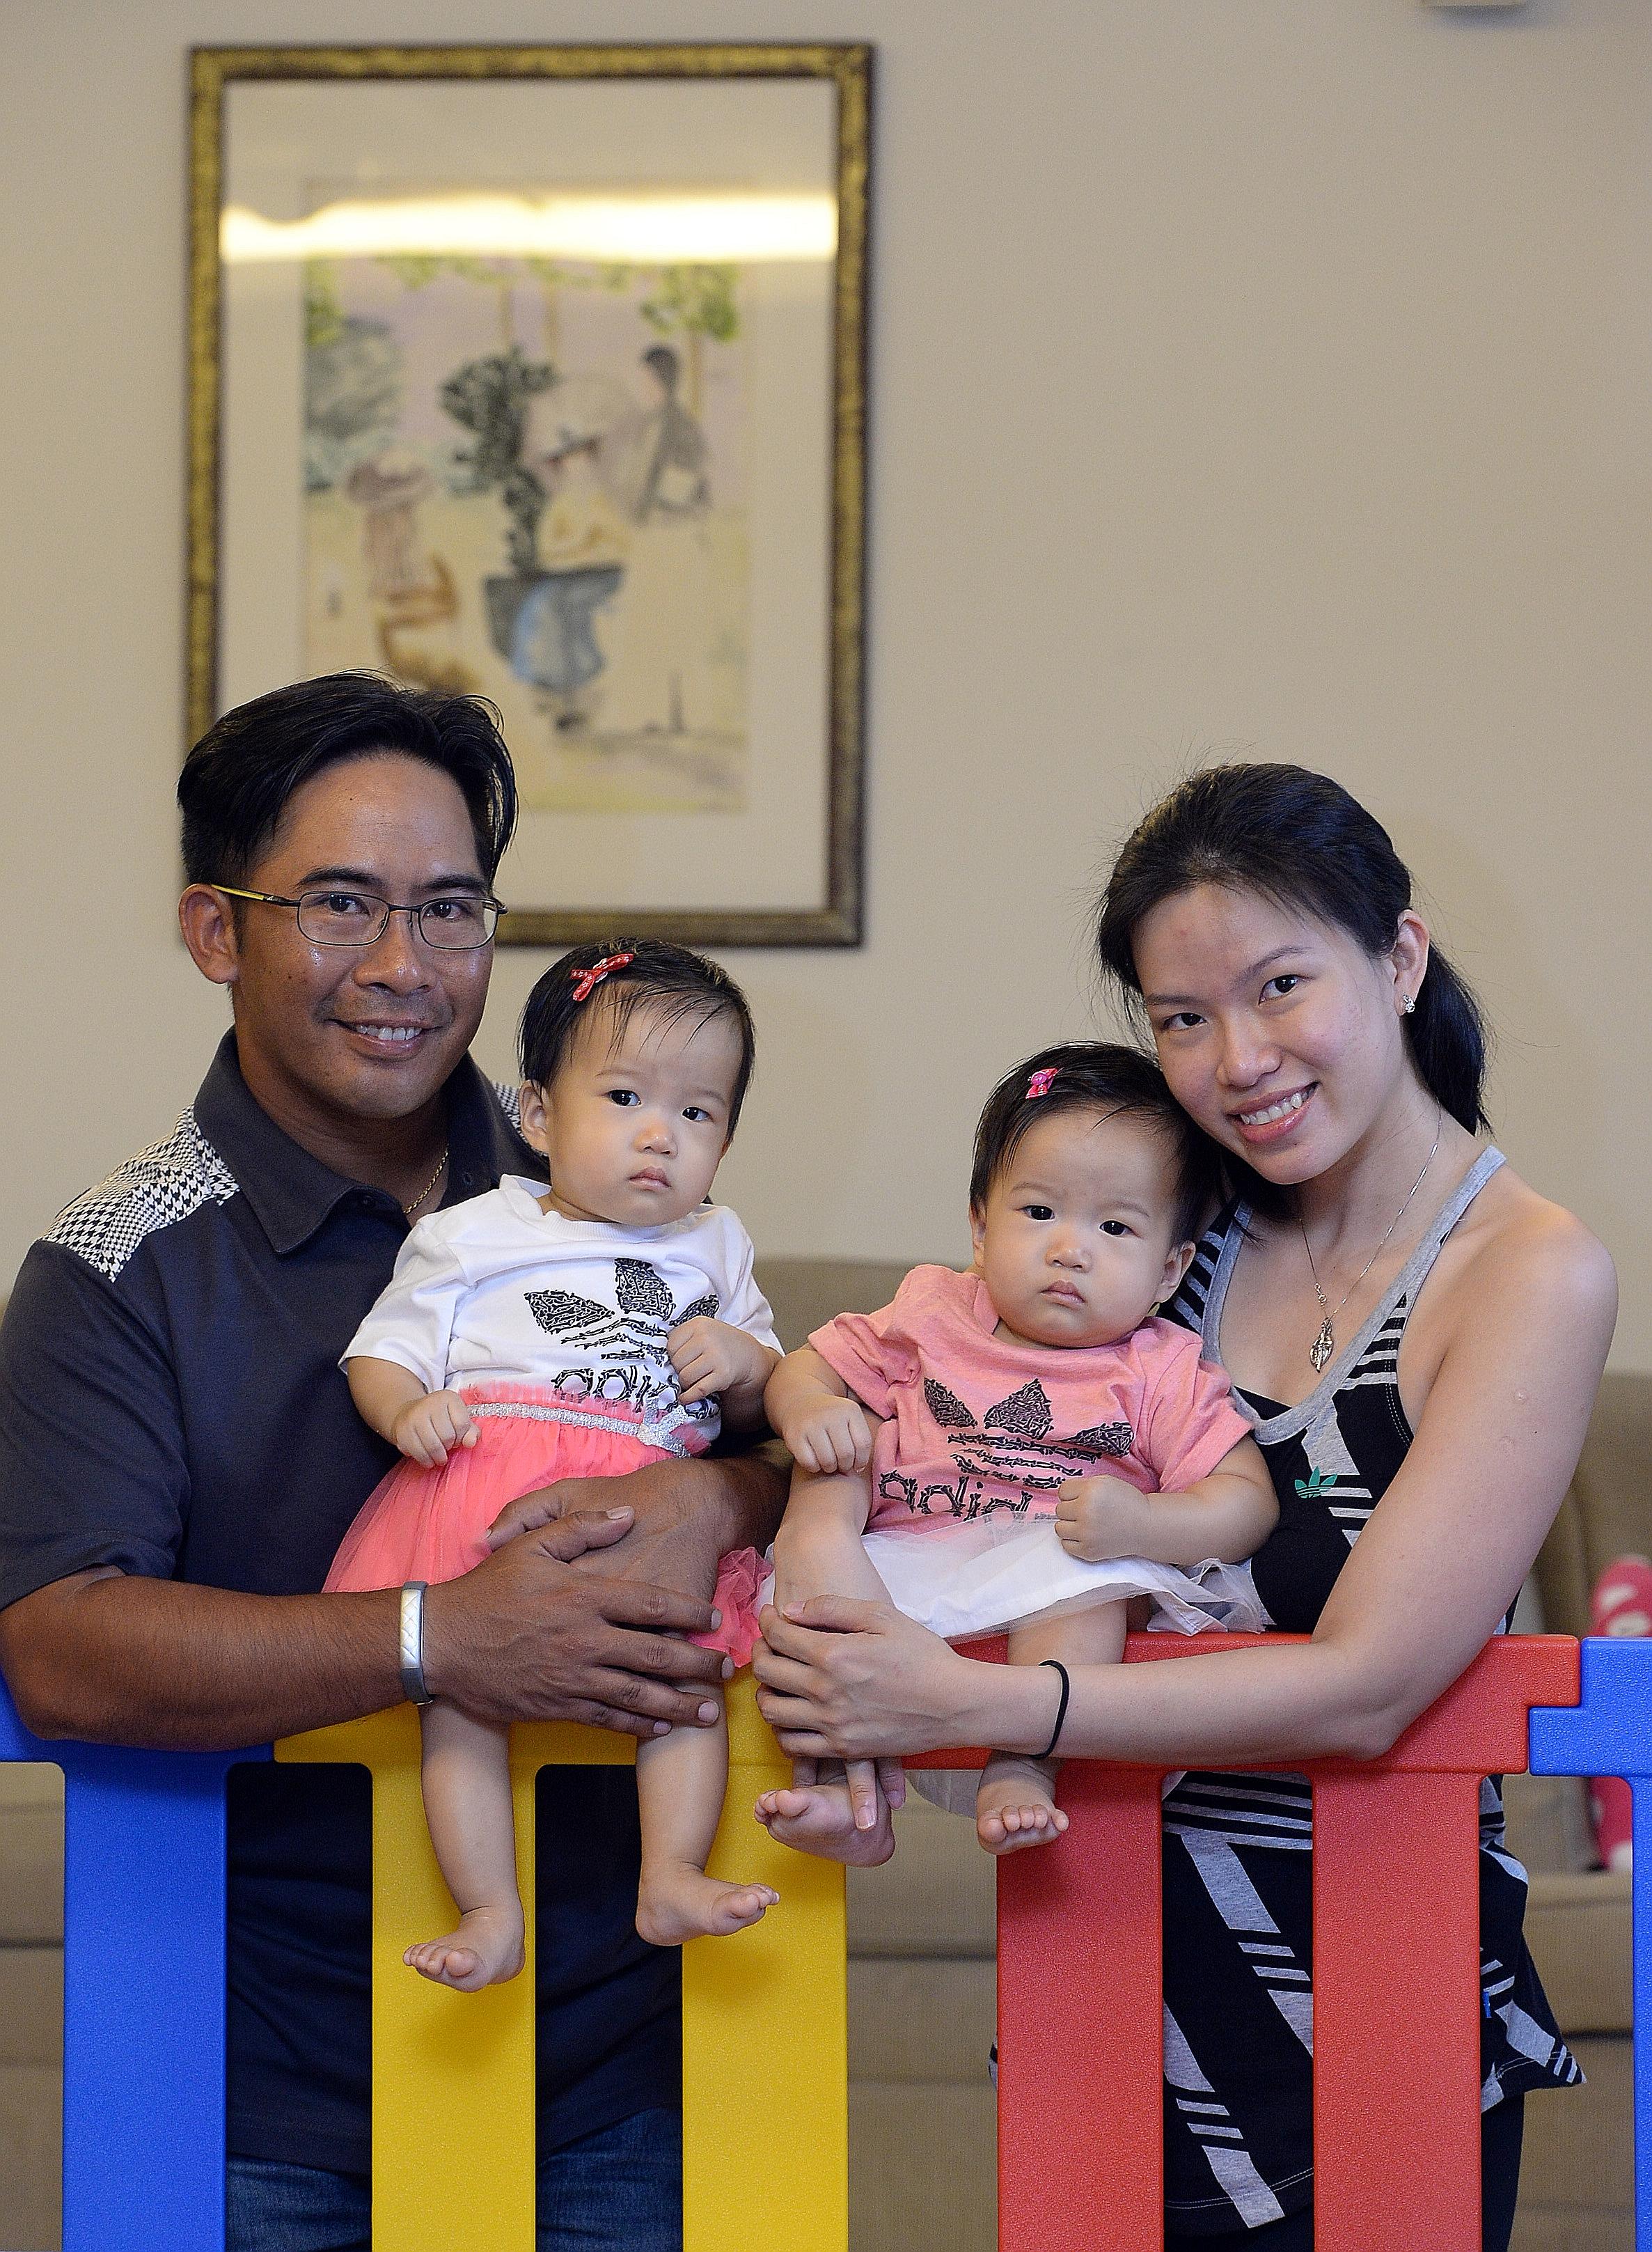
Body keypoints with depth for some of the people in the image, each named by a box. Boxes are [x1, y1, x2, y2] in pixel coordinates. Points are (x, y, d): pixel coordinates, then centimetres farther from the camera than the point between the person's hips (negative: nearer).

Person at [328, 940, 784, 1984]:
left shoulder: (715, 1250, 20)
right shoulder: (471, 1239, 10)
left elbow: (766, 1404, 24)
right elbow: (380, 1351, 10)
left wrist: (745, 1359, 1)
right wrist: (407, 1410, -12)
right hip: (485, 1504, -2)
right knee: (460, 1681, -19)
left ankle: (671, 1877, -16)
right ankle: (491, 1912, -20)